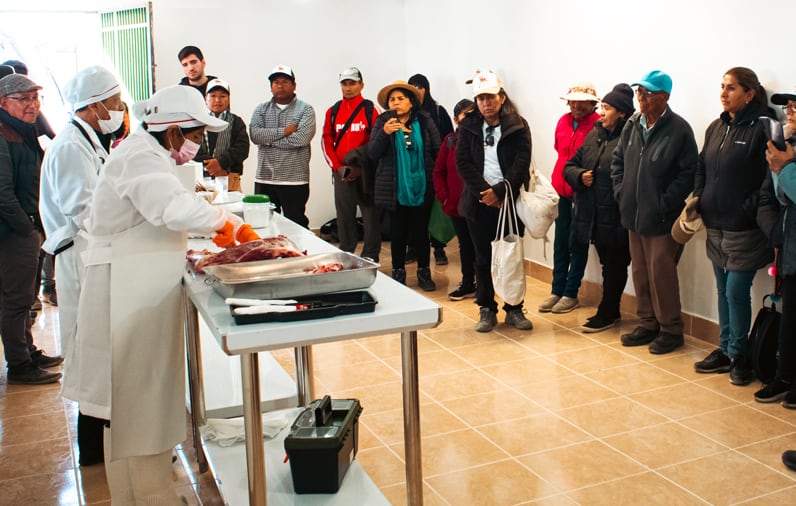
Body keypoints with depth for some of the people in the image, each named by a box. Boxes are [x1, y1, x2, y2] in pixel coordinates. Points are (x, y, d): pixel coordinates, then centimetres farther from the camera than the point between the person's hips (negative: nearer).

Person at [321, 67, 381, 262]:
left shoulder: (370, 110, -1)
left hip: (364, 172, -3)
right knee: (344, 216, 8)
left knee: (370, 216, -1)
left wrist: (360, 168, -10)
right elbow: (326, 141, 8)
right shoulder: (333, 111, 9)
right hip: (341, 173, 3)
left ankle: (370, 258, 8)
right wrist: (337, 166, -4)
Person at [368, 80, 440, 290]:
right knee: (398, 231, 7)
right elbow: (373, 154, -6)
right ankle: (398, 273, 19)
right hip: (395, 189, 0)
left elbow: (437, 151, 2)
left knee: (421, 230, 6)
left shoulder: (424, 122, 2)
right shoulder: (382, 123, 1)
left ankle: (424, 272, 19)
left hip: (421, 187, 0)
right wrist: (384, 133, -20)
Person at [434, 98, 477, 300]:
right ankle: (467, 285, 25)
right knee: (465, 245, 14)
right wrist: (444, 197, 0)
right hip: (456, 205, 4)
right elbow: (439, 172, 8)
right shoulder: (450, 141, 5)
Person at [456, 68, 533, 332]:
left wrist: (499, 191, -17)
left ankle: (514, 309, 17)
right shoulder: (468, 126, 5)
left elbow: (521, 163, -8)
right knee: (483, 258, 7)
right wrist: (485, 192, -13)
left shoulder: (518, 125, -1)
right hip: (479, 202, 2)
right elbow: (463, 162, -3)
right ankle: (487, 310, 18)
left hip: (510, 201, -1)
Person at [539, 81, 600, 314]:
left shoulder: (598, 125, -12)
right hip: (563, 190, 6)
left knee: (577, 243, 4)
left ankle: (571, 293, 14)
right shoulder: (563, 122, 7)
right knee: (560, 242, 12)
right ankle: (557, 291, 21)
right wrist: (559, 181, 13)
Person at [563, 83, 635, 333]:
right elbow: (570, 165, 15)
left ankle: (606, 313, 19)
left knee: (615, 265, 7)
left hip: (617, 216, -7)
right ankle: (611, 311, 30)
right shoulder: (594, 135, 10)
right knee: (607, 263, 18)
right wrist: (580, 176, -5)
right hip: (594, 215, 7)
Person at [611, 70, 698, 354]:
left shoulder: (678, 129, -12)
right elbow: (618, 159, 18)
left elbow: (688, 172, -14)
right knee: (640, 273, 14)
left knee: (661, 274, -1)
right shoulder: (632, 125, 7)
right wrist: (621, 192, 7)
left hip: (662, 219, -6)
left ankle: (671, 329, 14)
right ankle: (648, 324, 27)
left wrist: (664, 203, -16)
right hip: (633, 214, 6)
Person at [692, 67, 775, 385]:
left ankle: (738, 356, 14)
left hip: (744, 229, -7)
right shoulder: (715, 128, 10)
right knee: (723, 291, 15)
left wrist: (751, 211, -20)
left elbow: (769, 179, -16)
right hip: (716, 225, 7)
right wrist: (697, 199, 4)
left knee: (736, 292, -2)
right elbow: (702, 168, 16)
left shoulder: (760, 129, -12)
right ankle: (725, 351, 26)